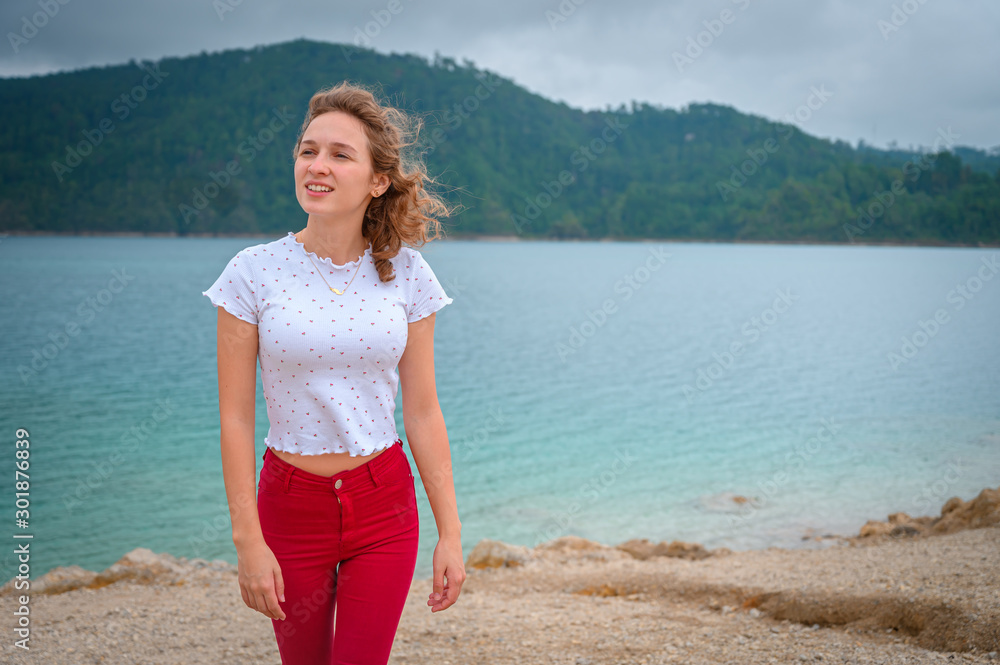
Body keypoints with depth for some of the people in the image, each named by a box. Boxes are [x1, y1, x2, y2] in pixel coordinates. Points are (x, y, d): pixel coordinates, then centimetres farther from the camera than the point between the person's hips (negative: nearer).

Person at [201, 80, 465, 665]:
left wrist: (450, 532, -1)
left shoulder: (407, 275, -4)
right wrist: (248, 541, -9)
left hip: (384, 508, 0)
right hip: (291, 503, 0)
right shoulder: (253, 273, -8)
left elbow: (423, 412, 0)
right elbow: (236, 418, -7)